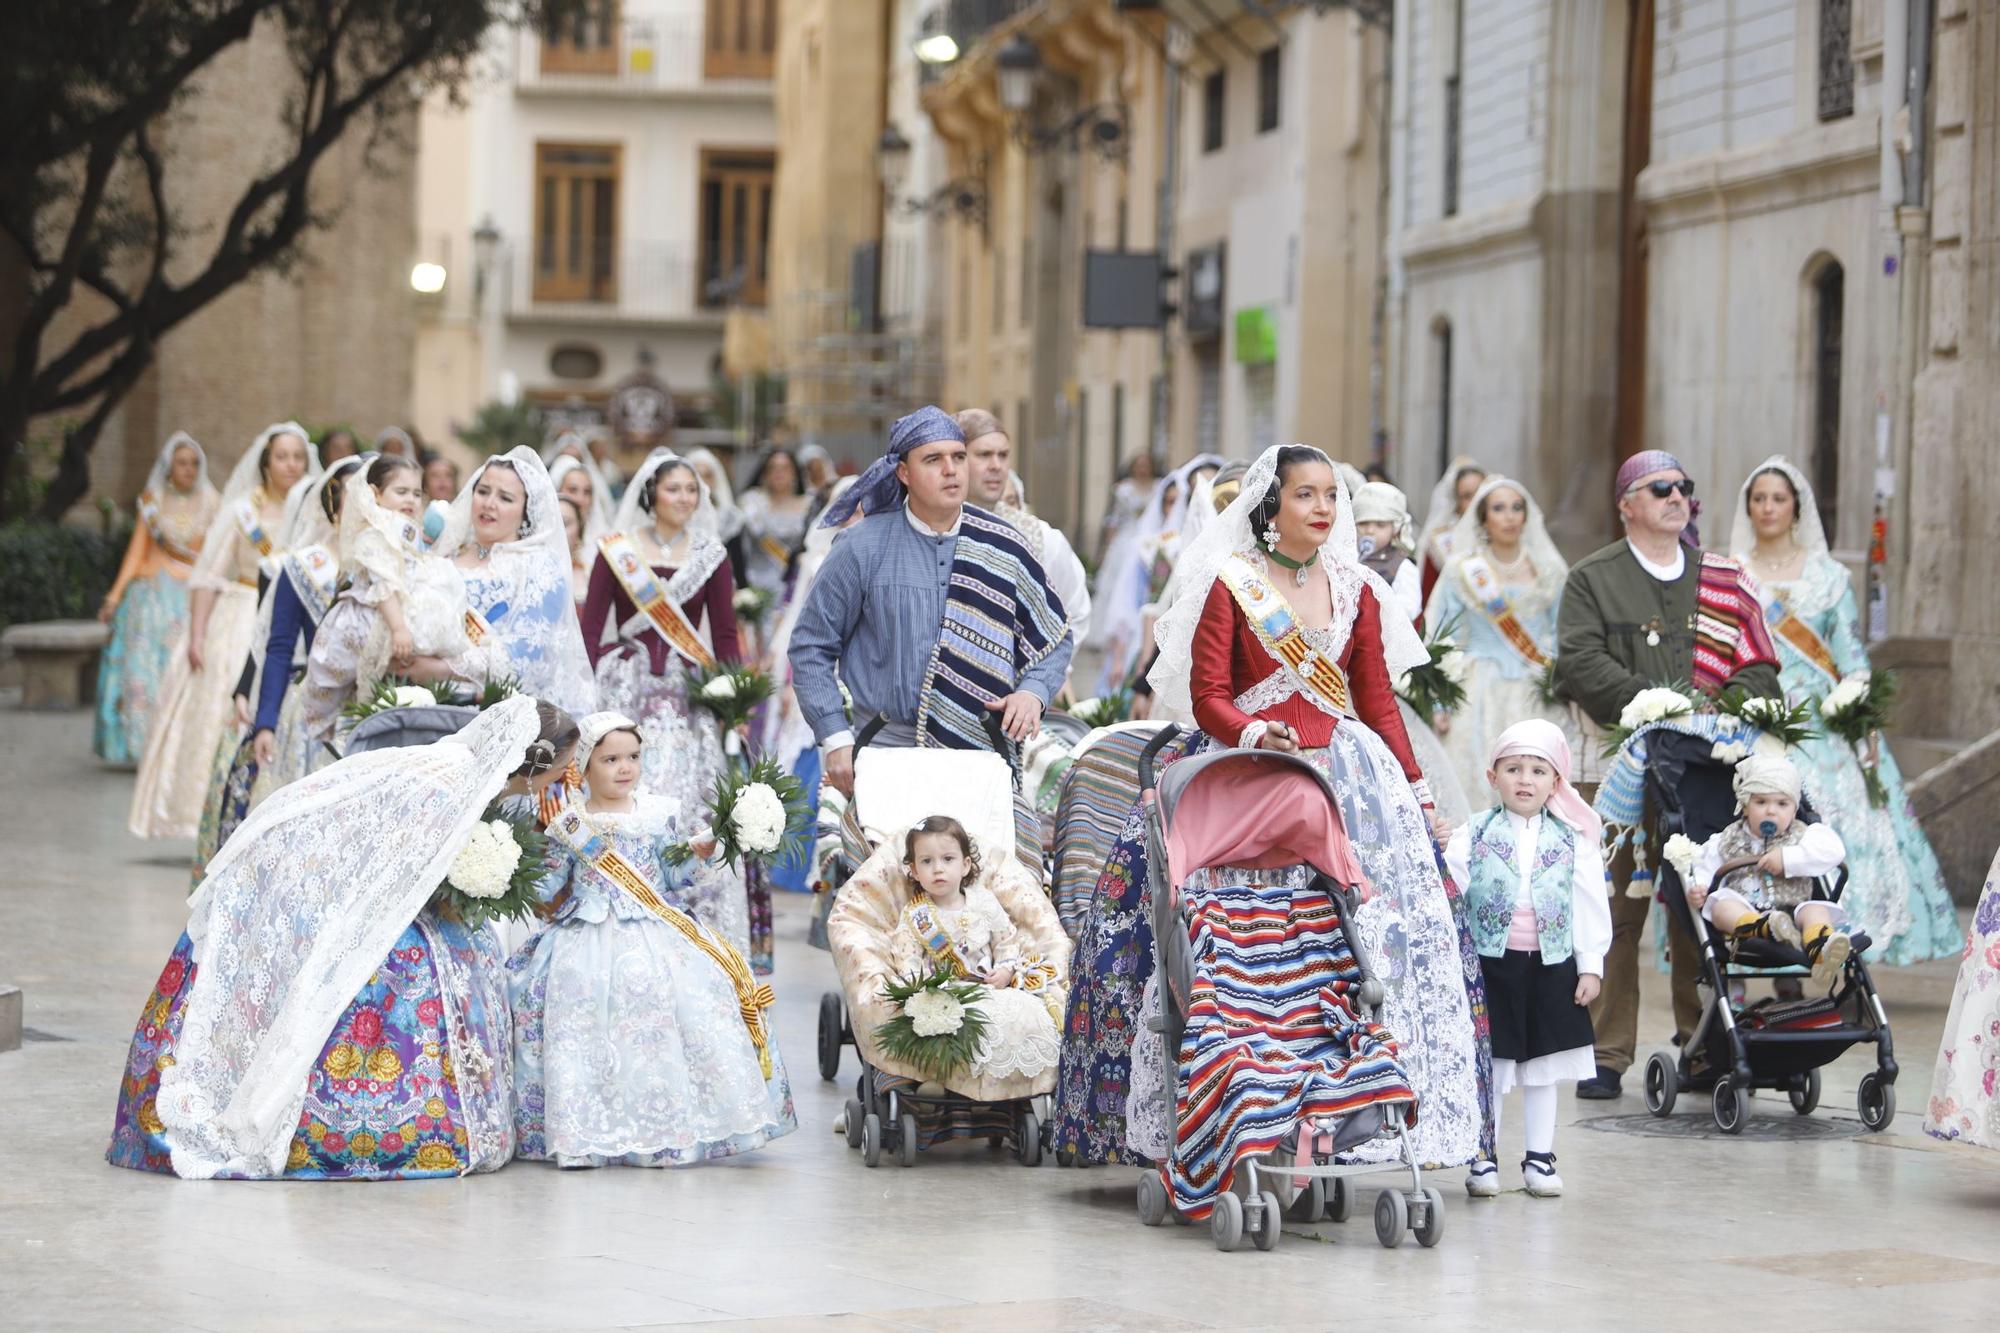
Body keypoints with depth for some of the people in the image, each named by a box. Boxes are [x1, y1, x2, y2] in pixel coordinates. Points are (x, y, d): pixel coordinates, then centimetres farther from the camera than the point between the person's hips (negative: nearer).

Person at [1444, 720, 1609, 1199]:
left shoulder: (1573, 842, 3)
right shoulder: (1472, 836, -1)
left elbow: (1590, 907, 4)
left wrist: (1591, 965, 0)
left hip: (1551, 965, 1)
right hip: (1490, 963, -1)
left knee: (1543, 1065, 9)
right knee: (1489, 1063, 2)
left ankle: (1539, 1156, 17)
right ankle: (1483, 1158, 10)